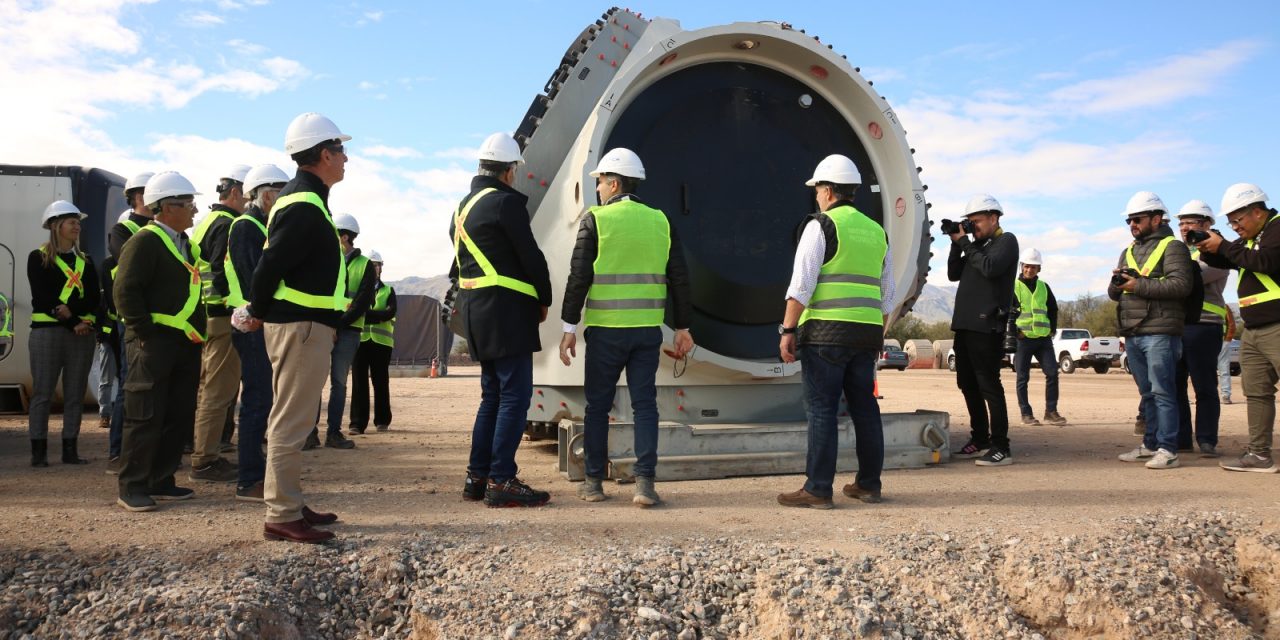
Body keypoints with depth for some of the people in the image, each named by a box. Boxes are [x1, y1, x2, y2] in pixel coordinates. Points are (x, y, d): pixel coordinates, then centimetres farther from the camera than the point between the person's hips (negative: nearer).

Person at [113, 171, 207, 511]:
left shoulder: (183, 242, 18)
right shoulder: (145, 241, -9)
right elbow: (125, 291, -16)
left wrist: (197, 331, 15)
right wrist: (145, 333, -18)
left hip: (185, 343, 9)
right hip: (154, 342, -9)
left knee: (180, 416, 10)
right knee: (145, 417, -4)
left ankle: (161, 482, 19)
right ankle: (132, 488, 4)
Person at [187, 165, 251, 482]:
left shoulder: (206, 223, 20)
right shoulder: (227, 225, -12)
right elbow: (224, 275, -23)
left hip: (206, 317, 11)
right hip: (224, 316, -11)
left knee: (210, 387, 16)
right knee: (220, 390, -5)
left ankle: (203, 453, 25)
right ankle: (205, 461, -2)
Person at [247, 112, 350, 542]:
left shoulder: (303, 200, 17)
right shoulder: (306, 207, -17)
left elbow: (275, 263, 19)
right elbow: (270, 265, -21)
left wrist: (263, 313, 15)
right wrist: (260, 313, -7)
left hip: (302, 325, 11)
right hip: (301, 326, -11)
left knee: (293, 420, 16)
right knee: (291, 422, -6)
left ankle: (290, 504, 26)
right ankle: (282, 516, 0)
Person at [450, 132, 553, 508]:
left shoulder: (464, 206, 18)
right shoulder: (506, 202, -11)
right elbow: (530, 256, -12)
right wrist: (543, 300, 2)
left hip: (476, 312, 9)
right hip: (506, 311, -9)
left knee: (493, 395, 15)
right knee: (515, 395, -6)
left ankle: (476, 477, 17)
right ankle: (501, 481, -6)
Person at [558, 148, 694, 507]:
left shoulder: (595, 221, -4)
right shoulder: (659, 221, 7)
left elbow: (579, 277, -8)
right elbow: (679, 278, 7)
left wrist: (570, 327, -3)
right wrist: (682, 327, 13)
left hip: (605, 329, -3)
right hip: (648, 330, 3)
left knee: (598, 405, 9)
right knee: (644, 404, 6)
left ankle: (594, 482, 15)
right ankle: (644, 482, 1)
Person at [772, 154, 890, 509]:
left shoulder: (821, 226, -4)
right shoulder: (876, 232, 17)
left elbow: (802, 284, -11)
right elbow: (886, 295, 20)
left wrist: (788, 329, -9)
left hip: (826, 332, -6)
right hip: (865, 333, 7)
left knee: (821, 409, -4)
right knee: (865, 407, 11)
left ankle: (818, 489, -4)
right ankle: (868, 484, 18)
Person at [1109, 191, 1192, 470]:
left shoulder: (1172, 247, -2)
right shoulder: (1128, 252, 21)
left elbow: (1181, 285, -16)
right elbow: (1114, 293, 17)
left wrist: (1139, 285, -17)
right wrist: (1117, 283, -5)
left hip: (1160, 333, -7)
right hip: (1132, 335, 7)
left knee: (1162, 392, -8)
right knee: (1147, 393, 12)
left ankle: (1167, 450, -7)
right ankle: (1150, 444, 17)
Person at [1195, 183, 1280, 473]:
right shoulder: (1250, 238, 18)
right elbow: (1223, 261, 25)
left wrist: (1222, 246, -15)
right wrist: (1207, 249, 3)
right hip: (1252, 330, 9)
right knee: (1256, 392, 8)